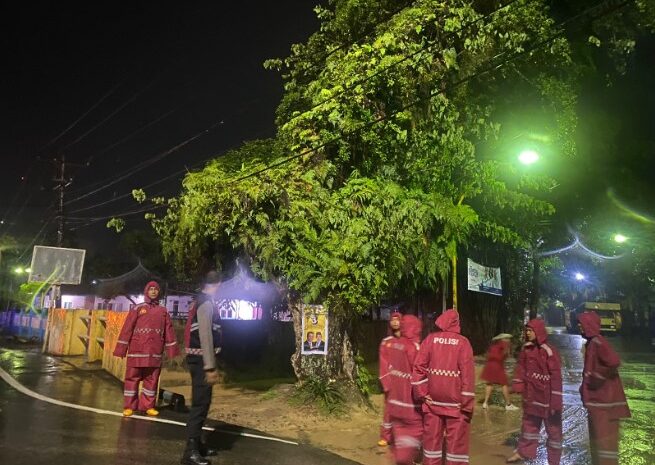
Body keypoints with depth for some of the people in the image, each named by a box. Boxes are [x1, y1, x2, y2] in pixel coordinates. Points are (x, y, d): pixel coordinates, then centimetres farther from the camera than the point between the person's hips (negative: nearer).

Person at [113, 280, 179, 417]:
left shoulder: (163, 311, 10)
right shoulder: (137, 309, 2)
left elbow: (169, 331, 7)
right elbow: (127, 329, -2)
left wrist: (172, 350, 2)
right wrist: (121, 349, -7)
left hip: (155, 353, 3)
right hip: (137, 351, -2)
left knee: (152, 379, 7)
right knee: (132, 378, 3)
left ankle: (148, 406, 15)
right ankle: (129, 406, 11)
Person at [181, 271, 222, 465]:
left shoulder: (201, 302, 15)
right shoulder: (206, 303, -16)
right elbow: (205, 336, -22)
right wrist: (210, 367, -23)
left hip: (199, 358, 10)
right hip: (201, 359, -10)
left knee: (201, 402, 17)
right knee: (200, 403, -6)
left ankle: (197, 444, 26)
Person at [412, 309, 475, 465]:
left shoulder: (430, 339, 0)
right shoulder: (463, 342, -7)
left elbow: (418, 367, -6)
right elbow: (468, 374, -11)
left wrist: (422, 393, 0)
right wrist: (468, 404, -7)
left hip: (432, 399, 3)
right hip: (455, 400, -2)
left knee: (432, 438, 12)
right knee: (456, 440, 7)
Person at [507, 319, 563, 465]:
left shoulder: (549, 352, -17)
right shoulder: (526, 349, 2)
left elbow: (556, 378, -17)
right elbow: (521, 368, 9)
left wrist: (555, 402, -19)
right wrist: (517, 385, -1)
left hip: (547, 397, -6)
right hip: (531, 394, 6)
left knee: (553, 428, 8)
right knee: (529, 424, 19)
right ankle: (524, 452, 33)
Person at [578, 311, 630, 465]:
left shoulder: (598, 342, -17)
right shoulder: (591, 343, 12)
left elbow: (614, 363, -29)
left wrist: (598, 378, -19)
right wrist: (585, 386, 15)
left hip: (604, 400, -10)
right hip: (597, 399, 10)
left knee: (604, 436, -4)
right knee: (598, 436, 16)